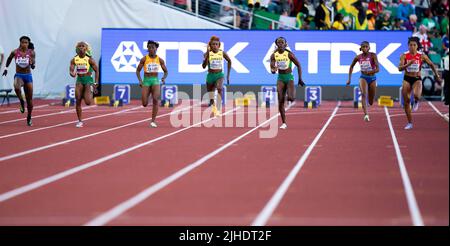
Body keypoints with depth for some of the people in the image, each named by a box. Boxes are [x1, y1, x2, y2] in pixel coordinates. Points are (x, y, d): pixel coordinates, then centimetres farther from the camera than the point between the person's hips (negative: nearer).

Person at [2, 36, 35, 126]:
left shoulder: (31, 53, -7)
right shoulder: (15, 52, -6)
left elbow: (33, 66, -15)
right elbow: (9, 59, 15)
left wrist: (32, 63, -36)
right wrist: (6, 68, 20)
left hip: (28, 76, 1)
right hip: (18, 75, -1)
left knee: (29, 99, 6)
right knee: (16, 87, -38)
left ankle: (29, 118, 27)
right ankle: (21, 101, -9)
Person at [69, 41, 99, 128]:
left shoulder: (89, 59, -8)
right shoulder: (74, 60, 1)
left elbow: (96, 71, -3)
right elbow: (71, 70, -1)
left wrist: (96, 83, -7)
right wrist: (72, 73, -26)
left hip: (88, 80, -3)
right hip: (79, 80, 3)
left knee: (88, 102, -14)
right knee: (78, 102, -2)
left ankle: (90, 94, 25)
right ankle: (80, 121, 9)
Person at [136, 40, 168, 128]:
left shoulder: (160, 60, 1)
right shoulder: (144, 59, -2)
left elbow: (166, 72, 10)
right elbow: (138, 71, 5)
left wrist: (164, 78, -12)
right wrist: (140, 80, -11)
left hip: (155, 81, 0)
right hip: (146, 81, 0)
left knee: (155, 99, -24)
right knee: (144, 104, -6)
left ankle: (153, 121, -17)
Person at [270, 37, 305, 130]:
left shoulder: (289, 54, -9)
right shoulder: (274, 55, -2)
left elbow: (298, 65, -2)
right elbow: (272, 69, -3)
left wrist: (300, 79, -2)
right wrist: (273, 70, -28)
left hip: (289, 77, -3)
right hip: (280, 78, 3)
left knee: (290, 98, -22)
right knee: (280, 101, -3)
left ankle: (292, 93, 18)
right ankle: (284, 123, 5)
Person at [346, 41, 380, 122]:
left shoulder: (373, 55, -13)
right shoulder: (358, 57, -4)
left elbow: (377, 69, -21)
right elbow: (351, 67, 14)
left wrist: (370, 71, -40)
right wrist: (349, 78, 11)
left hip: (372, 78, 0)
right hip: (363, 78, 0)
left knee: (370, 102, 10)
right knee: (364, 94, -30)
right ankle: (366, 115, -39)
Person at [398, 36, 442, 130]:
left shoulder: (422, 56, -5)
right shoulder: (404, 55, -5)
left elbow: (431, 65, 8)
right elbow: (400, 68, -15)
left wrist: (437, 76, 12)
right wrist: (408, 64, -30)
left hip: (417, 79, -2)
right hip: (407, 79, 2)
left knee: (416, 95, -32)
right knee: (406, 102, 3)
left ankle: (416, 102, 8)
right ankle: (410, 123, 19)